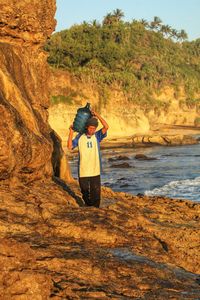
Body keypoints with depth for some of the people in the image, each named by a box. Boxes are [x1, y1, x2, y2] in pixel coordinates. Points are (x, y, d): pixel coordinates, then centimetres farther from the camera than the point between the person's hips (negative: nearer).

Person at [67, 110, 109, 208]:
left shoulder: (97, 136, 1)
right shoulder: (79, 137, 3)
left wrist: (97, 115, -15)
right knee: (85, 193, 12)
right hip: (83, 171, 1)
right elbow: (70, 147, -5)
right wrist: (71, 132, -8)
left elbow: (106, 127, -14)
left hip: (95, 171, -1)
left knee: (96, 194, -2)